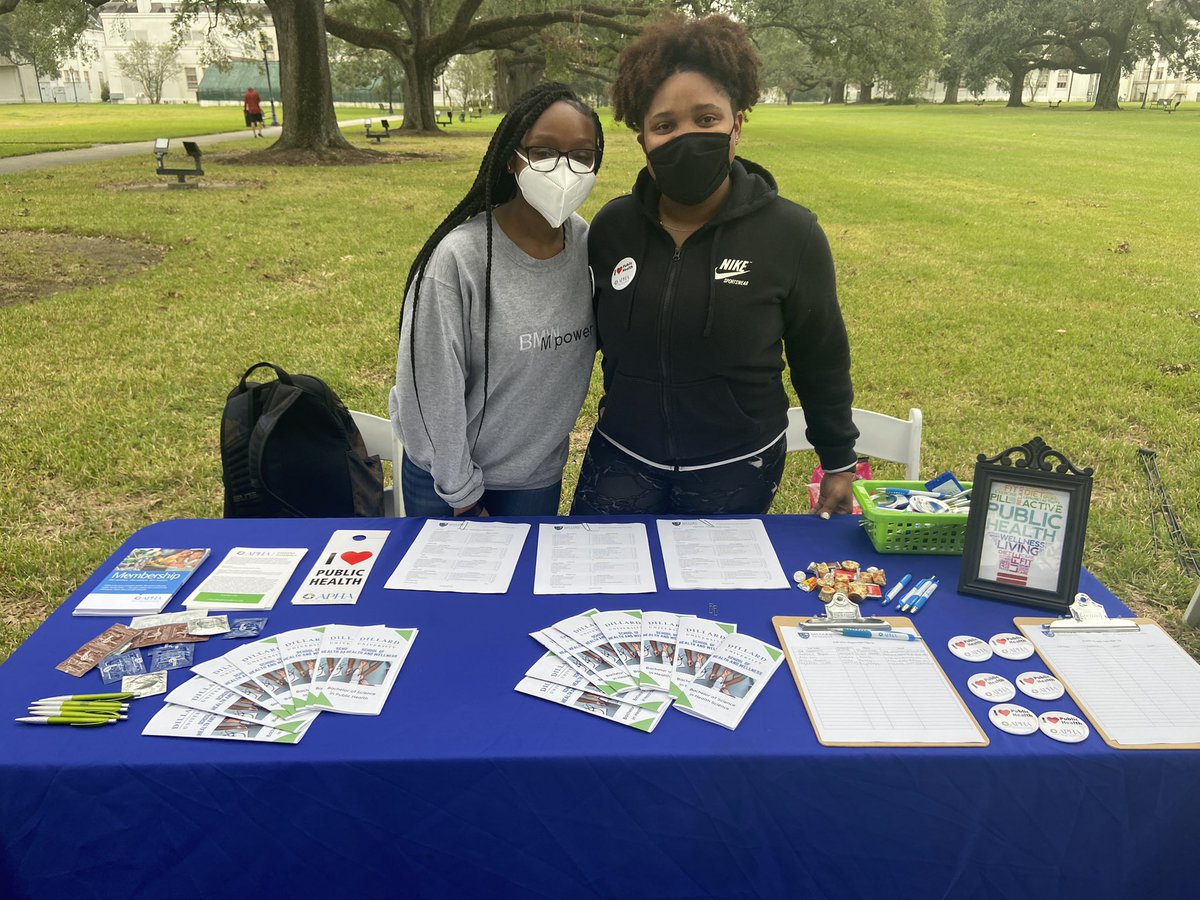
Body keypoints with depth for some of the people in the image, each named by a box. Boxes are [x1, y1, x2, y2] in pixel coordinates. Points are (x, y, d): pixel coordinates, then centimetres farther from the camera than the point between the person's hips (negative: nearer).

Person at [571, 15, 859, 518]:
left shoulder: (790, 233, -10)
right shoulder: (612, 226, -3)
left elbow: (821, 360, 0)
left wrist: (838, 462, 7)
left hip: (736, 473, -2)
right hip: (620, 461, 2)